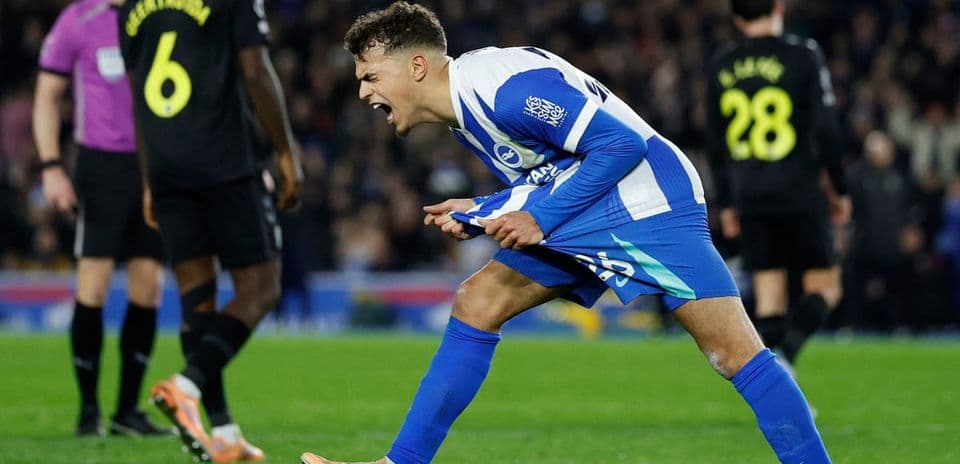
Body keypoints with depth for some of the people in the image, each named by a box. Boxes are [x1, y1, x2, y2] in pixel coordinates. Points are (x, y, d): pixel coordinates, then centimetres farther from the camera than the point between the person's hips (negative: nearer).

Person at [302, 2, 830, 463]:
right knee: (475, 304, 5)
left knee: (734, 351, -17)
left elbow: (621, 144, -22)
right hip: (584, 219, 10)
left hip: (649, 205, -10)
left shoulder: (503, 86, -21)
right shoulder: (463, 111, 10)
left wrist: (541, 219, -19)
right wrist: (477, 214, 2)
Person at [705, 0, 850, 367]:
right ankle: (786, 349, -22)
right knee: (824, 287, 5)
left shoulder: (721, 67, 8)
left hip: (750, 198, 4)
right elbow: (826, 130, -7)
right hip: (799, 196, -4)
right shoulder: (803, 57, -5)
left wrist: (726, 203, 19)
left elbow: (716, 144, 11)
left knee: (769, 302, 8)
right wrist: (838, 189, 4)